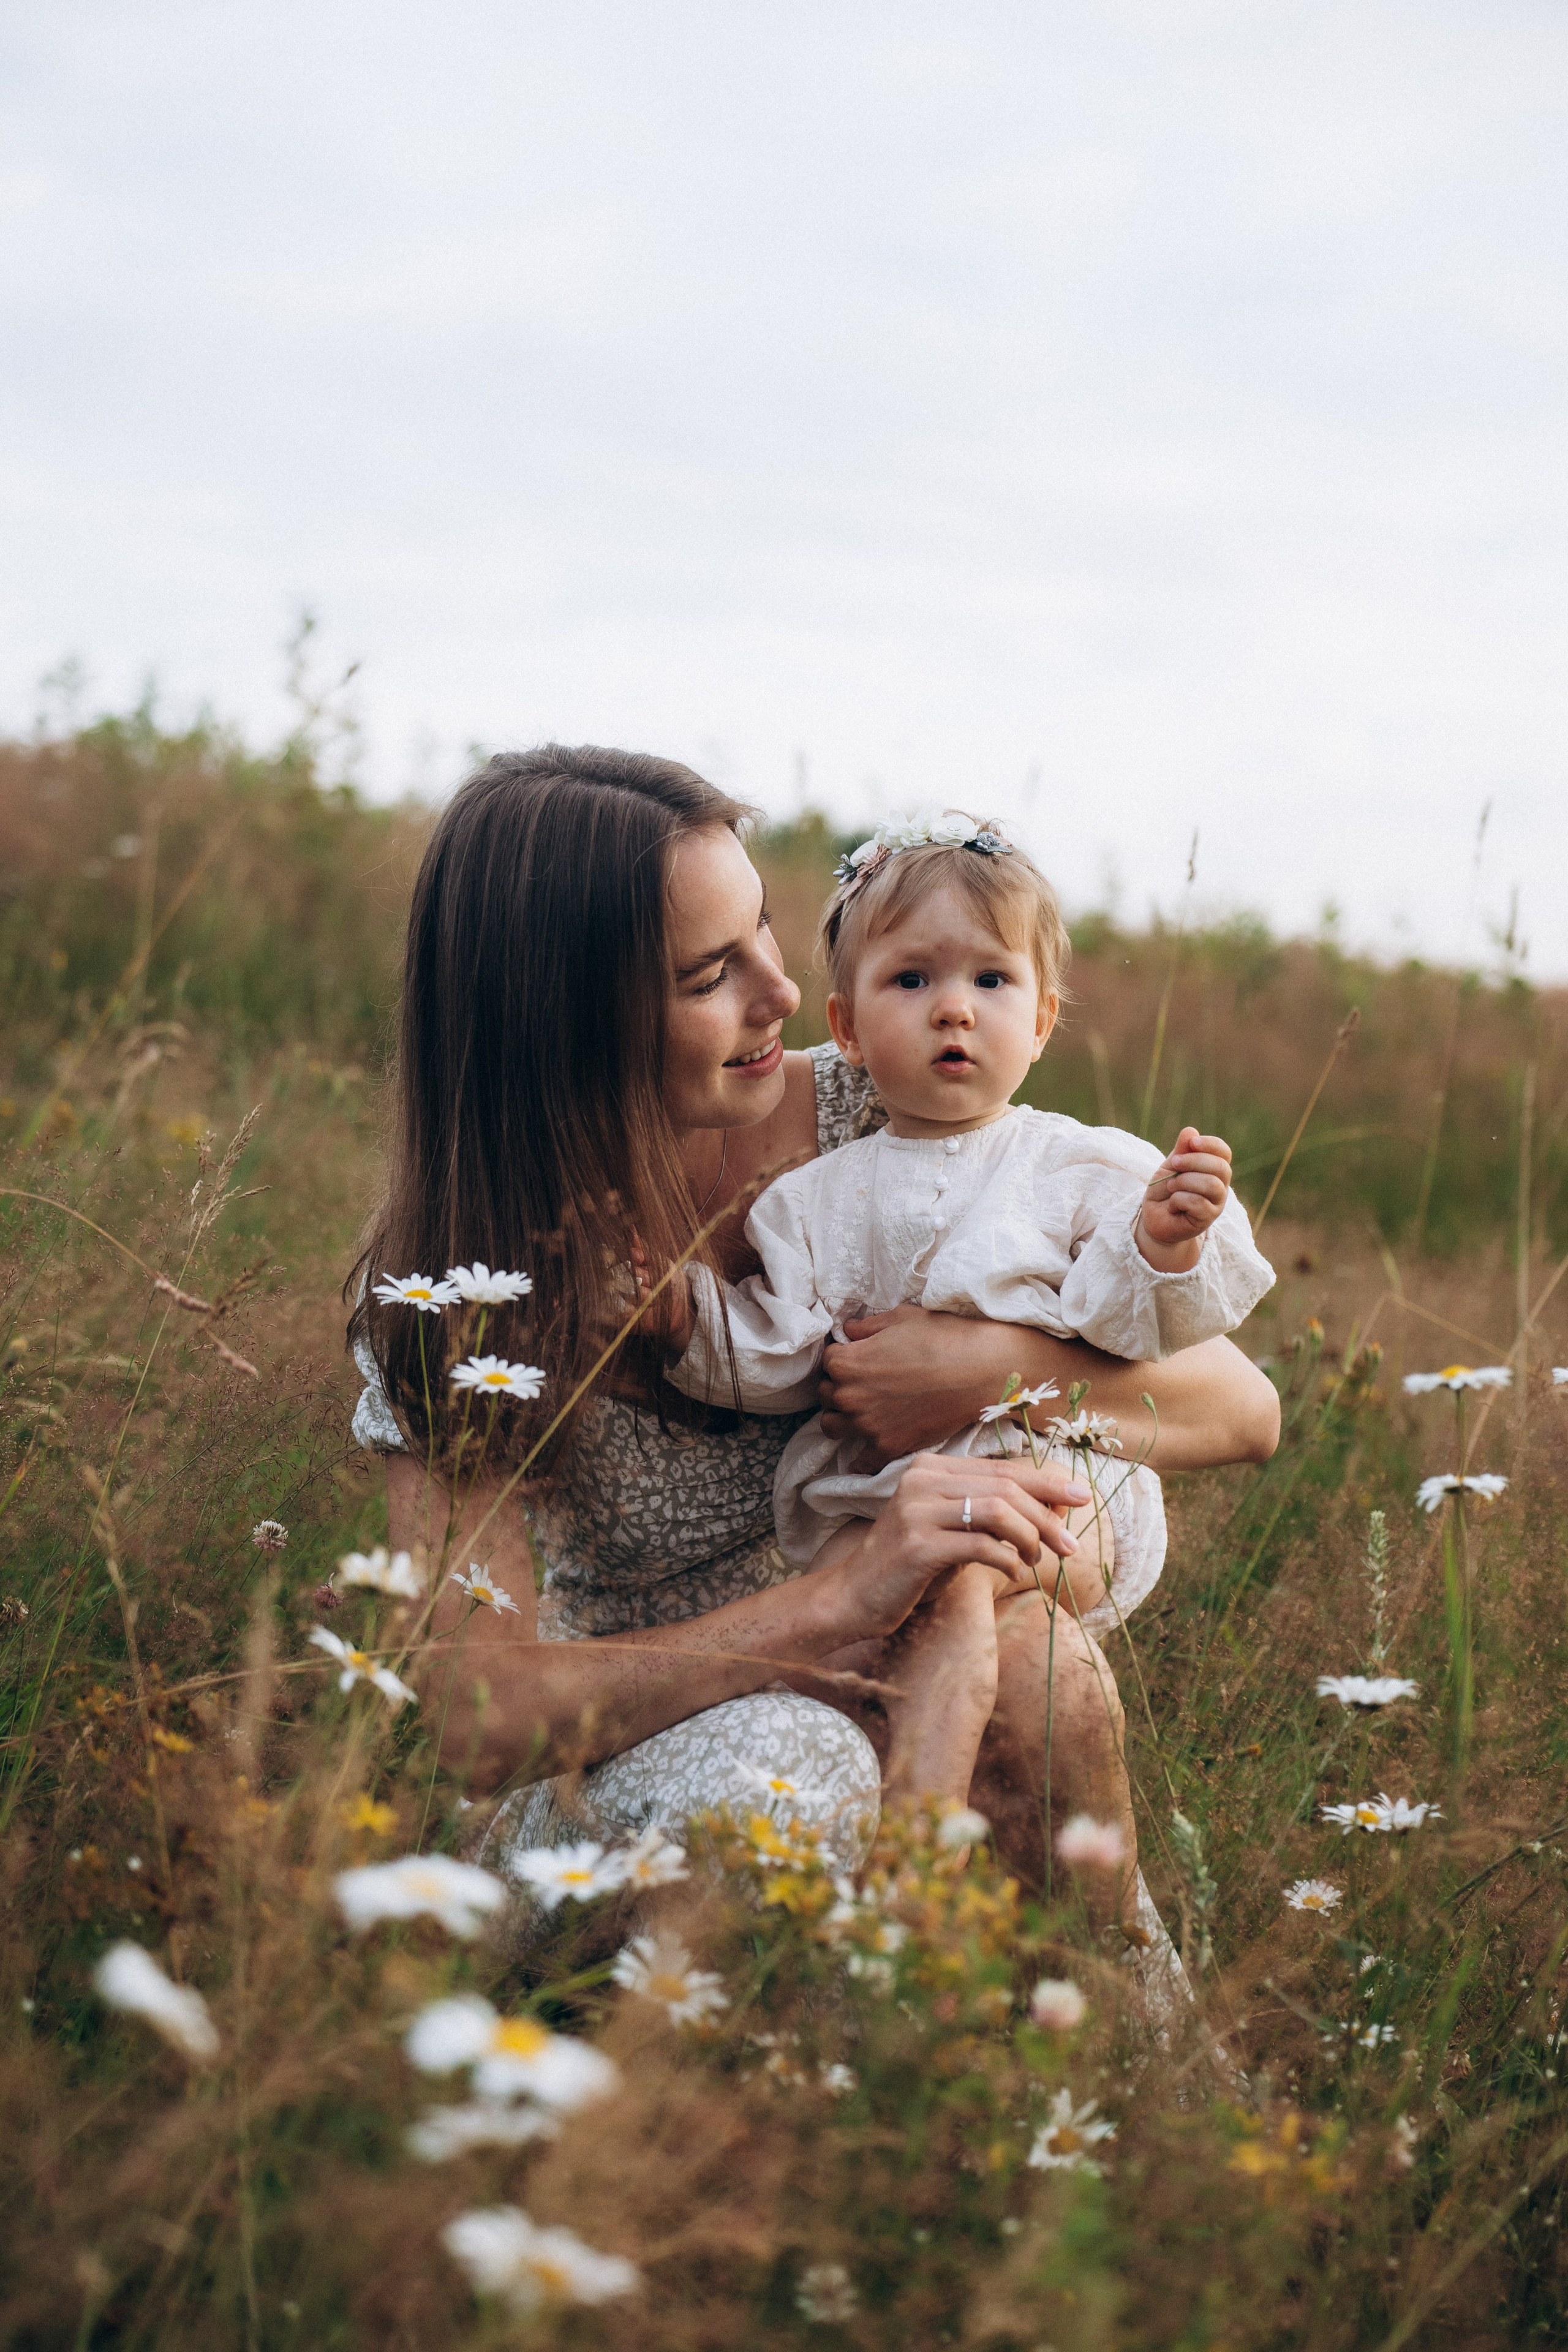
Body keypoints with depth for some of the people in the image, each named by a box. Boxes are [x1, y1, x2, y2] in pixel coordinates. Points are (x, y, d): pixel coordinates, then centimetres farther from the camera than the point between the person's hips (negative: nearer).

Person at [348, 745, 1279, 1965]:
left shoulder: (871, 1128, -10)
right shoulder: (452, 1284, -16)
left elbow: (1242, 1408, -8)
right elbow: (484, 1718, -27)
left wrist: (1002, 1369, -28)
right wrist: (847, 1599, -39)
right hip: (609, 1790, -2)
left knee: (1029, 1661, -31)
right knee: (770, 1763, -36)